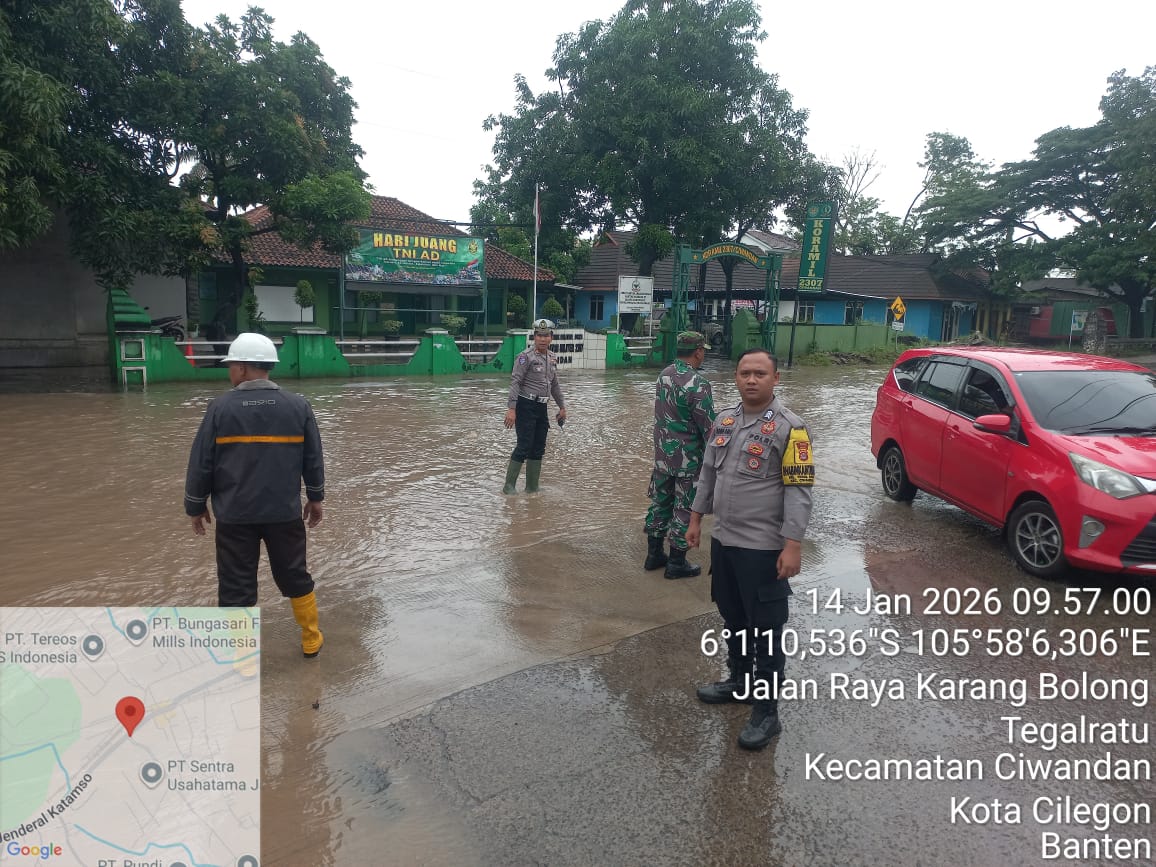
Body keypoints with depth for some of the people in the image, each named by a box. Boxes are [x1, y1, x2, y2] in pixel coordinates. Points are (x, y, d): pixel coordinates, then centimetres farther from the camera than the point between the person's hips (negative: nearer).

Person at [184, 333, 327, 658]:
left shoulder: (221, 407, -9)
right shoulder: (299, 406, -4)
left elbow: (201, 463, -3)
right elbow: (313, 459, 3)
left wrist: (196, 505, 10)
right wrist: (315, 497, 17)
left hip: (234, 515, -2)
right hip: (285, 512, 2)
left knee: (236, 587, 9)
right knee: (295, 577, 17)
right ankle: (311, 641, 29)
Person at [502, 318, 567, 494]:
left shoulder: (552, 358, 12)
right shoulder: (526, 356, -11)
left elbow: (554, 385, 23)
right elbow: (515, 382, -15)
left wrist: (562, 406, 25)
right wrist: (511, 408, -22)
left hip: (542, 407, 7)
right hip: (526, 406, -7)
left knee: (538, 449, 9)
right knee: (524, 446, -9)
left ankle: (532, 488, 18)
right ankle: (509, 486, 1)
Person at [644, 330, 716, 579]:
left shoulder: (663, 374, 2)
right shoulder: (697, 384, -21)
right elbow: (709, 427, -17)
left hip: (662, 454, 7)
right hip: (688, 458, -7)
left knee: (660, 502, 17)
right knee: (685, 509, 5)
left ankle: (654, 554, 28)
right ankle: (676, 563, 15)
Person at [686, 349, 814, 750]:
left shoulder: (788, 428, -14)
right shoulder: (724, 420, 7)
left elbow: (798, 492, -16)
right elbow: (708, 473, 16)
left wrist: (793, 545, -21)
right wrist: (696, 518, 15)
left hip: (763, 547, -7)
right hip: (724, 539, 7)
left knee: (766, 629, 3)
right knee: (732, 617, 21)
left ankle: (767, 709, 14)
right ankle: (739, 679, 40)